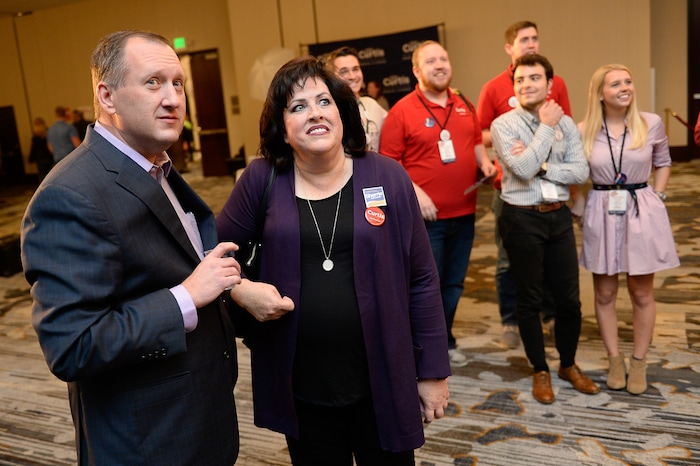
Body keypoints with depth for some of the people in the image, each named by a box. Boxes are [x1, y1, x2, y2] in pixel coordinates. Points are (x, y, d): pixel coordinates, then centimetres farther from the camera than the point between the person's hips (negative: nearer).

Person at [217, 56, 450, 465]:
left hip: (384, 382, 0)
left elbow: (421, 279, -1)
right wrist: (241, 289, -13)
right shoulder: (261, 180, -5)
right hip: (300, 388, 1)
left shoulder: (387, 176, -5)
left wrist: (433, 371, 1)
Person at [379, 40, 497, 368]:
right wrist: (415, 192, -20)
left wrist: (484, 162, 2)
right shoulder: (402, 111, -8)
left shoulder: (464, 106, 10)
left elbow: (476, 143, 22)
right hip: (426, 215, -6)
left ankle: (445, 340, 32)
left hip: (464, 212, 6)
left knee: (454, 284, 16)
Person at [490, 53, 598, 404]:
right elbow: (523, 169, -20)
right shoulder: (503, 124, -6)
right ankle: (540, 372, 25)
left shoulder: (566, 124, 5)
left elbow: (580, 172, -5)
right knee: (529, 299, 8)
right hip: (522, 218, -4)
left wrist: (540, 165, -16)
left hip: (559, 215, 4)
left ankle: (569, 365, 33)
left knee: (569, 298, 10)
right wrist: (546, 127, -13)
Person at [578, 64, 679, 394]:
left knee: (642, 294, 8)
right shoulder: (584, 131, -3)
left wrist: (657, 198, 3)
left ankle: (638, 363, 23)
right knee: (604, 293, 8)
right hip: (601, 214, 0)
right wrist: (582, 209, -2)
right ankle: (615, 361, 24)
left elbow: (663, 163, 13)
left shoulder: (651, 124, -2)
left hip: (642, 212, 0)